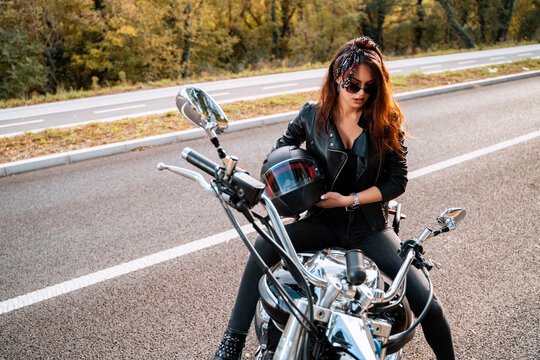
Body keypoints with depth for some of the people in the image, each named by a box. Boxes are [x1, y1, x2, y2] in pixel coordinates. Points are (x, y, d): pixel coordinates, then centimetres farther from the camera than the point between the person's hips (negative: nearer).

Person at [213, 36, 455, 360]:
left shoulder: (386, 122, -4)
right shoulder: (312, 115, -1)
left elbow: (397, 180, -4)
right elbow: (283, 148, 17)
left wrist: (348, 200, -13)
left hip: (370, 226, 0)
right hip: (323, 222, 1)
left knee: (427, 303, -13)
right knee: (265, 246, -27)